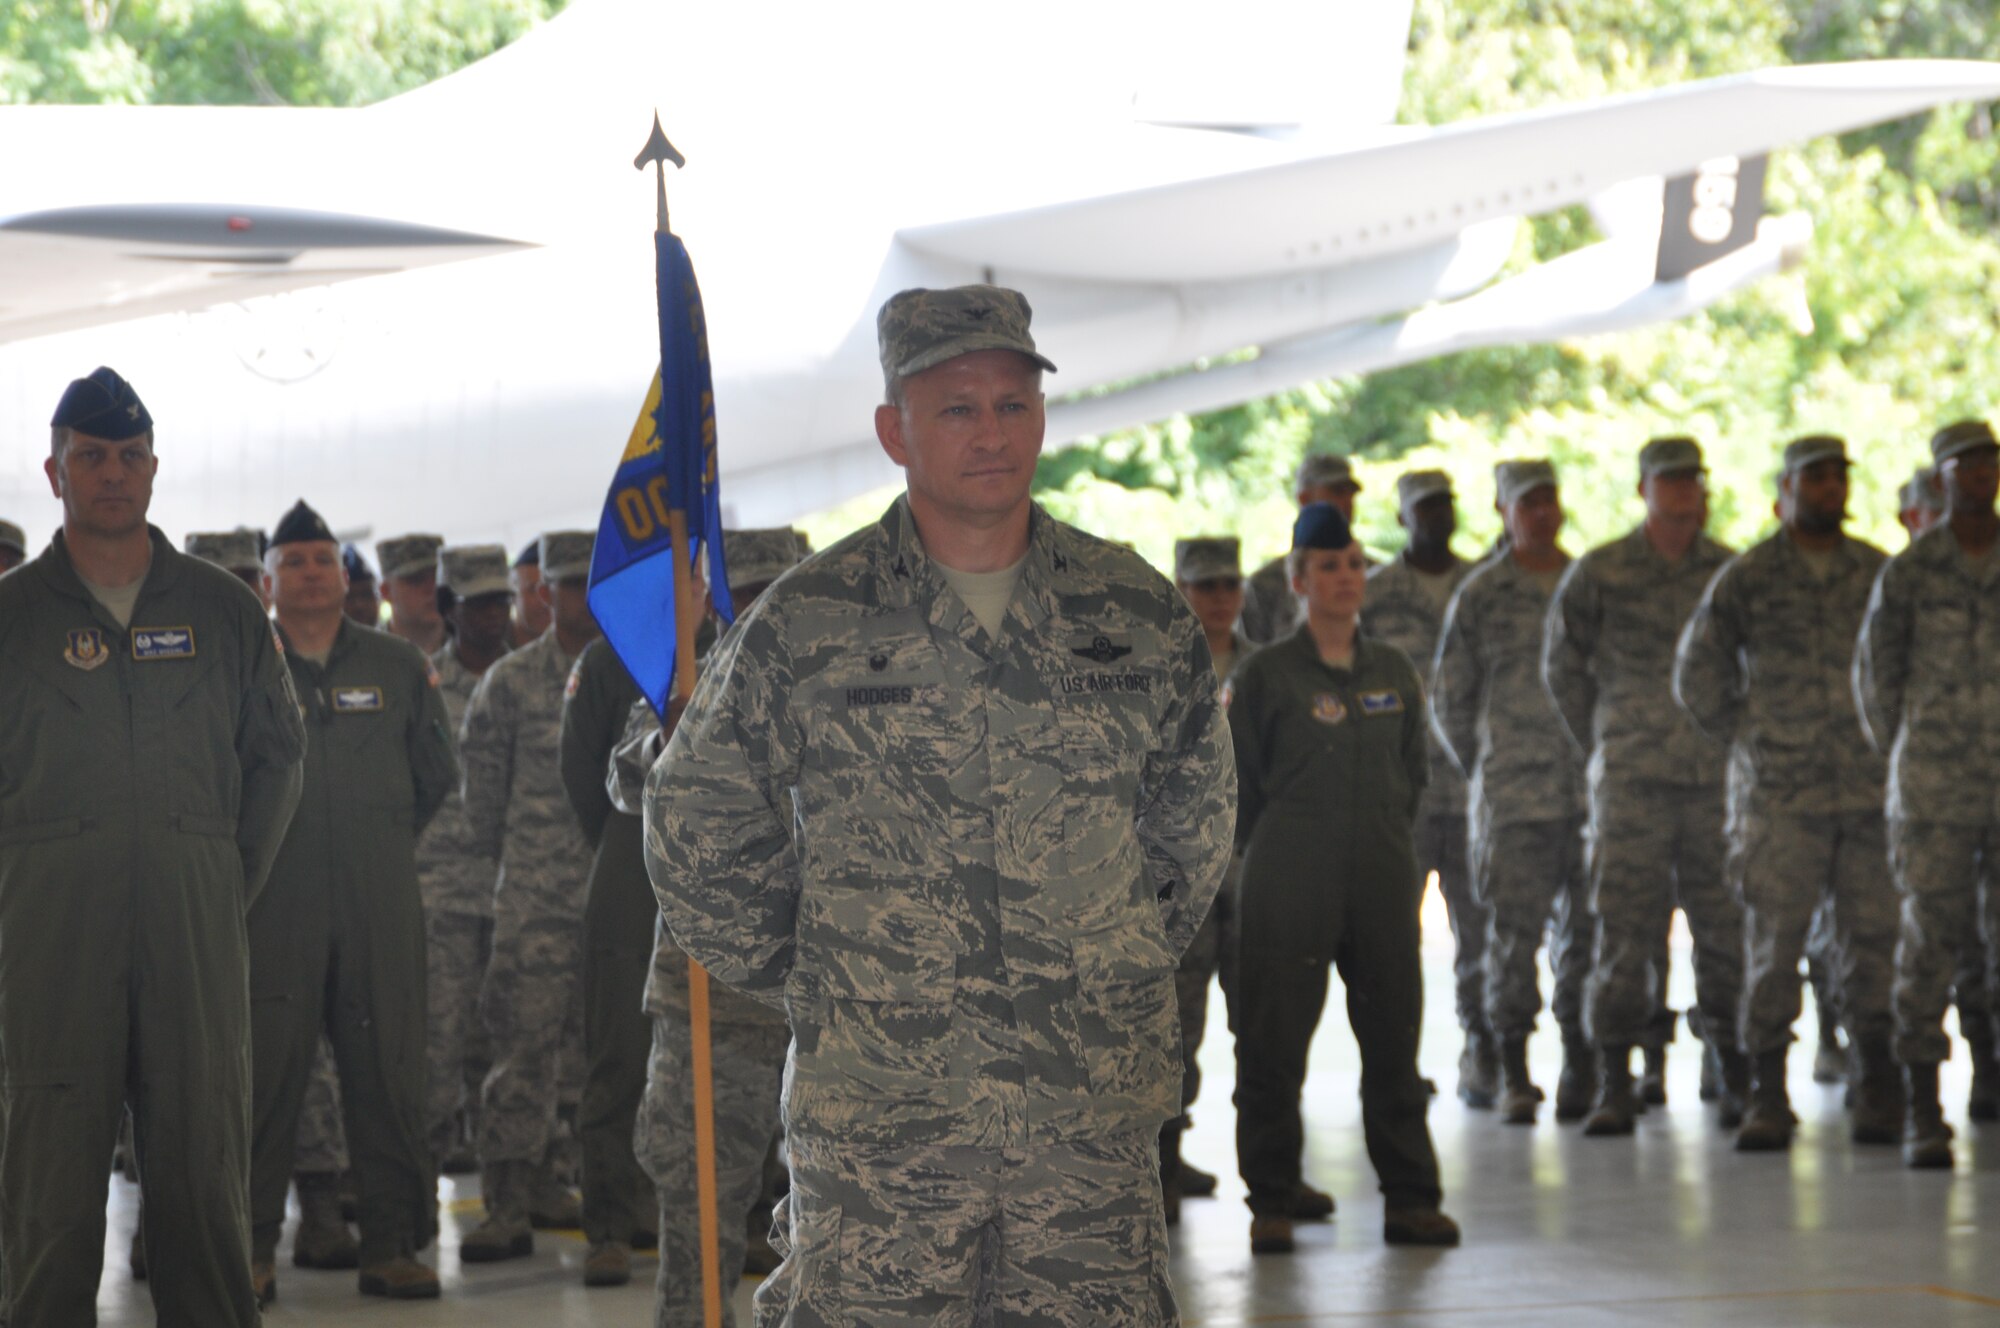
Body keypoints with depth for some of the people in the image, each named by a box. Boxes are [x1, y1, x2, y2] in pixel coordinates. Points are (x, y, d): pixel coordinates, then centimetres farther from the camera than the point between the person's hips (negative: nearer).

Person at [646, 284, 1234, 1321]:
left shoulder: (1138, 614, 6)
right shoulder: (805, 625, -1)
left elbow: (1194, 816, 22)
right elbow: (698, 830, 10)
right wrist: (806, 984, 8)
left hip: (1093, 1119, 2)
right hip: (873, 1115, -2)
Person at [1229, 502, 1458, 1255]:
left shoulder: (1395, 673, 11)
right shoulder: (1265, 676, -1)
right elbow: (1240, 783, 3)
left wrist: (1389, 840, 13)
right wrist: (1282, 852, 5)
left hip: (1382, 877, 4)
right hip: (1290, 885, -4)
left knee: (1394, 1035, 4)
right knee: (1274, 1041, -2)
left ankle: (1410, 1199, 11)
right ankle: (1270, 1205, 7)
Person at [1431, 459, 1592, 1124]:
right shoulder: (1480, 595, 3)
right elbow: (1448, 697, 8)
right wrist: (1483, 769, 7)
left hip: (1591, 791, 3)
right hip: (1514, 797, -3)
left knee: (1587, 926, 4)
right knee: (1513, 928, -5)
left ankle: (1580, 1067, 13)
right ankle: (1513, 1075, 1)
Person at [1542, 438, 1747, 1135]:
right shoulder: (1597, 574, 1)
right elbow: (1561, 669, 10)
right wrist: (1602, 749, 10)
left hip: (1719, 781, 2)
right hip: (1631, 782, -2)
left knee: (1727, 925, 3)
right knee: (1624, 928, -5)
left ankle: (1738, 1080, 14)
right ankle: (1614, 1086, 1)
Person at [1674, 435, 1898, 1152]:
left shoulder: (1880, 573, 9)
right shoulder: (1745, 578, 2)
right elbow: (1698, 674, 8)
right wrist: (1747, 738, 7)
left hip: (1872, 789, 2)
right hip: (1779, 794, -2)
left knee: (1874, 939, 1)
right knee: (1773, 940, -3)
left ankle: (1880, 1093, 9)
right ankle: (1767, 1098, 2)